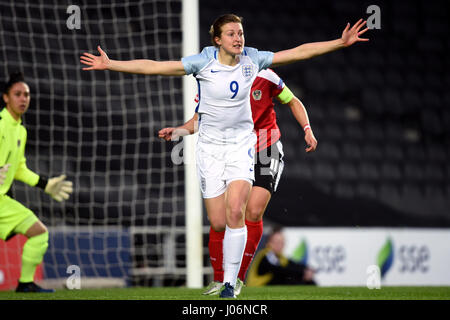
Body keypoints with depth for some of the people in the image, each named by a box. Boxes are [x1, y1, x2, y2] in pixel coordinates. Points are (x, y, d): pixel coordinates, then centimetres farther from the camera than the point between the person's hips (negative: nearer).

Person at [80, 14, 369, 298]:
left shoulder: (252, 59, -3)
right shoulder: (203, 62, -9)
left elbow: (299, 52, 2)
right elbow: (153, 67, -11)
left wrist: (341, 42, -2)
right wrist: (110, 64, -17)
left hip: (242, 143, 1)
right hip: (210, 144, -1)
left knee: (235, 213, -18)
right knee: (217, 222, -5)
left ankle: (230, 283, -13)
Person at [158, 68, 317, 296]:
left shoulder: (264, 76, -10)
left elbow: (293, 102, 6)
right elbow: (201, 118, 4)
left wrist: (307, 130, -5)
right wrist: (178, 131, -15)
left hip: (266, 151, -2)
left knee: (253, 211, -17)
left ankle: (238, 278, -4)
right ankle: (219, 280, 10)